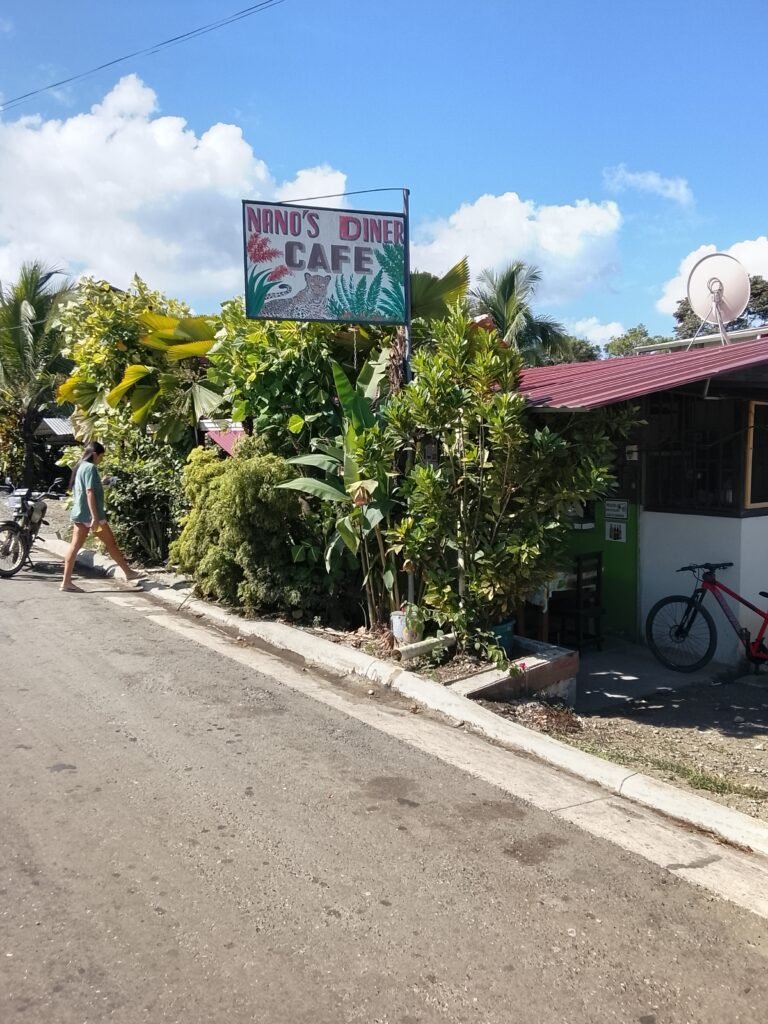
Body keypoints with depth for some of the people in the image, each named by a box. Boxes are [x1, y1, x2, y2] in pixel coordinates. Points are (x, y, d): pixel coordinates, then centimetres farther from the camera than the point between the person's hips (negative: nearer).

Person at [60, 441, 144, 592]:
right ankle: (129, 573, 14)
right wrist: (95, 517, -23)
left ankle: (66, 582, 1)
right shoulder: (90, 467, -14)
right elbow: (90, 492, -20)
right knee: (111, 543, 3)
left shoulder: (80, 467, 15)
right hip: (90, 514, -9)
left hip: (79, 513, 9)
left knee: (75, 546, 4)